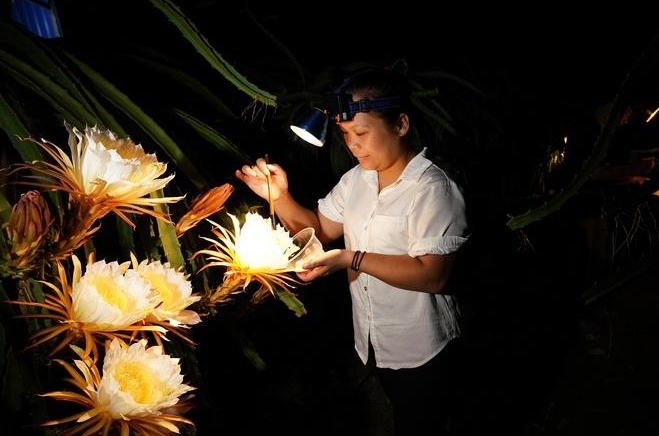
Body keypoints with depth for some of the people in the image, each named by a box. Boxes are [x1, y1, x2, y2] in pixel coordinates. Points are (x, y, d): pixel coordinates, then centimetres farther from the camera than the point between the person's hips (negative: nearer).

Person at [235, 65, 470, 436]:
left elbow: (434, 276, -30)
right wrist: (279, 196, -8)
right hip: (373, 342, 7)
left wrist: (352, 259, -32)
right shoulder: (356, 179, 0)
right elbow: (320, 229, 9)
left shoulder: (433, 190, -23)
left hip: (419, 352, -6)